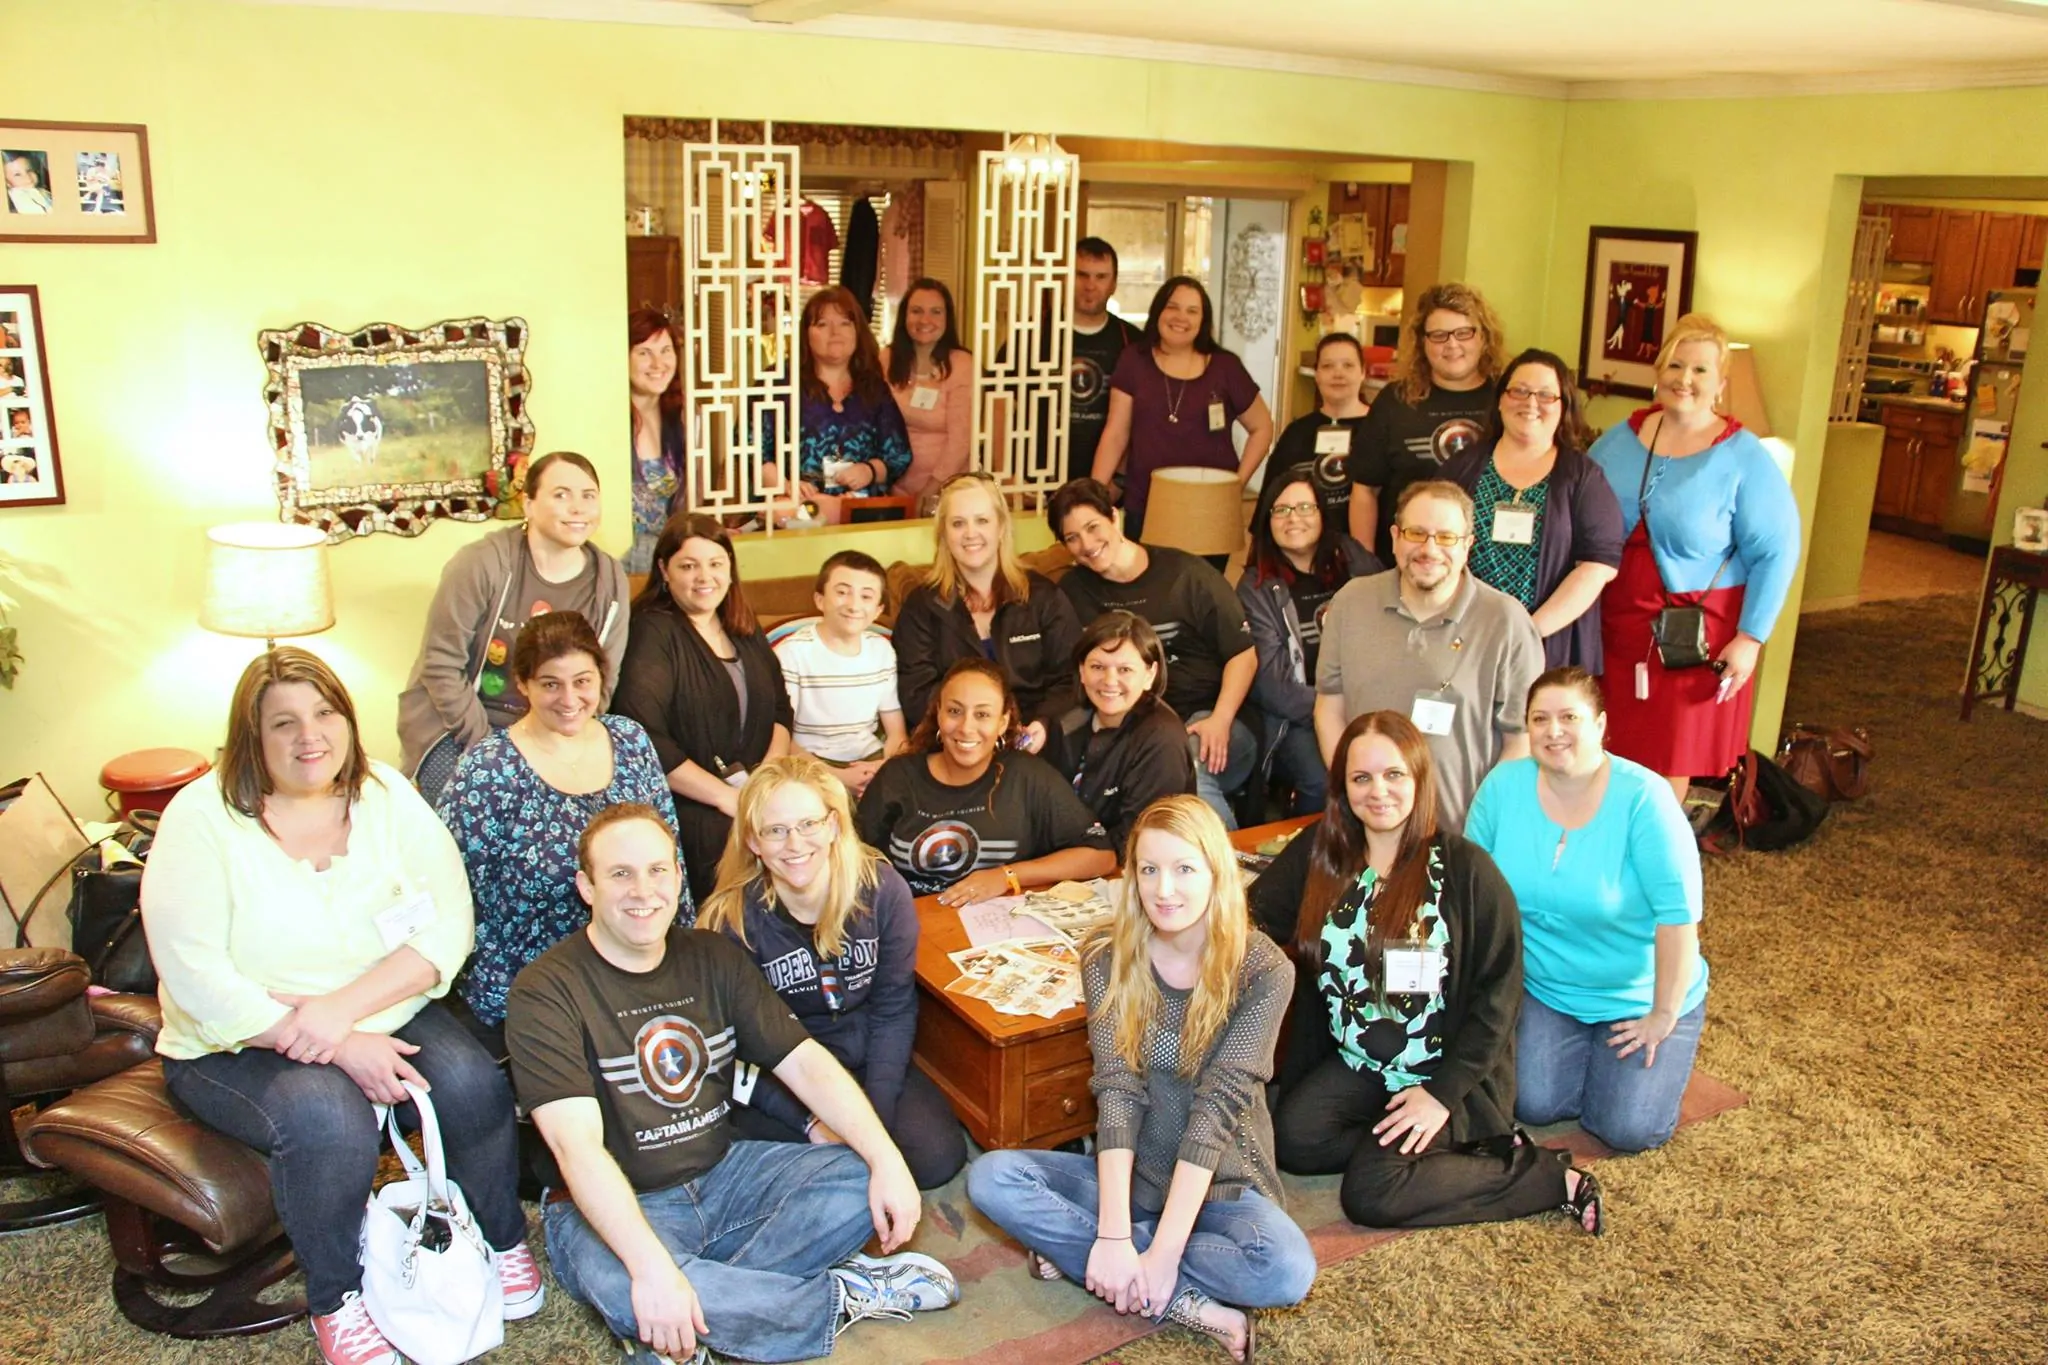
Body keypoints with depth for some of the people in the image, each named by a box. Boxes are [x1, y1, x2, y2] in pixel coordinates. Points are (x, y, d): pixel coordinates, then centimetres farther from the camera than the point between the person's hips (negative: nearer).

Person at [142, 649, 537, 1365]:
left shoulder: (386, 794, -1)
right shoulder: (202, 819, -10)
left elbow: (448, 927, -8)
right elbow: (196, 978, -18)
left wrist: (344, 1007, -25)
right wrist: (345, 1048, -25)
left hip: (386, 1018, 3)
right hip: (240, 1046, -3)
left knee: (474, 1086, -23)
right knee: (329, 1119, -32)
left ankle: (501, 1239, 7)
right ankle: (336, 1299, -5)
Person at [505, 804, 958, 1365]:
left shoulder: (714, 959, 2)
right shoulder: (547, 991, -15)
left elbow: (805, 1062, -3)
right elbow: (577, 1144, -26)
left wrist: (887, 1160, -18)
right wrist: (651, 1266, -38)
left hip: (725, 1173, 5)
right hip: (614, 1206, -5)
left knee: (863, 1180, -15)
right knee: (622, 1291, -37)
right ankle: (844, 1295, -14)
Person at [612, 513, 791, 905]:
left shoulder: (746, 632, 17)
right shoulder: (652, 632, -4)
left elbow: (780, 710, 14)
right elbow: (644, 738, -15)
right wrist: (727, 797, -14)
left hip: (760, 801, 6)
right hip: (690, 811, -6)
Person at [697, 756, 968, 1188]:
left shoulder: (883, 889, -12)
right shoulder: (732, 919, -16)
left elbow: (894, 1009, -6)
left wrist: (875, 1117, -15)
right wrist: (810, 1122, -23)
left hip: (870, 1066, 1)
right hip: (778, 1084, -1)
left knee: (938, 1156, -22)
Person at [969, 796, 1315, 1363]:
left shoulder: (1263, 970, -14)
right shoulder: (1108, 960, -5)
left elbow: (1216, 1108, -20)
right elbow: (1116, 1092, -14)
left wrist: (1162, 1252, -25)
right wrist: (1113, 1232, -25)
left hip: (1221, 1185, -3)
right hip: (1129, 1176, 3)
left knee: (1287, 1271, -32)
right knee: (991, 1177, -20)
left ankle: (1077, 1250, -16)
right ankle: (1187, 1302, -20)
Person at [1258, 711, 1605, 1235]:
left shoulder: (1465, 868, -10)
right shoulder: (1319, 854, 1)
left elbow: (1499, 990, -11)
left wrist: (1444, 1092, -16)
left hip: (1450, 1074, -5)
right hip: (1355, 1067, 5)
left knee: (1369, 1195, -22)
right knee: (1292, 1140, -20)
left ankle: (1548, 1177, -5)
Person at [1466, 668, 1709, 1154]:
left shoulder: (1643, 797, -22)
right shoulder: (1503, 786, -11)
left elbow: (1678, 916, -20)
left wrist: (1664, 1017, -16)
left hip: (1639, 998, -3)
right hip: (1544, 989, 3)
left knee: (1629, 1129, -13)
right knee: (1534, 1105, -14)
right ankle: (1584, 1048, 19)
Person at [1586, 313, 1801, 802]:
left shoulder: (1744, 459, -9)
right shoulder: (1622, 437, 5)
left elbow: (1776, 552, -10)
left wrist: (1750, 638, -14)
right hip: (1614, 627, 4)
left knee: (1668, 761, 9)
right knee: (1603, 753, 11)